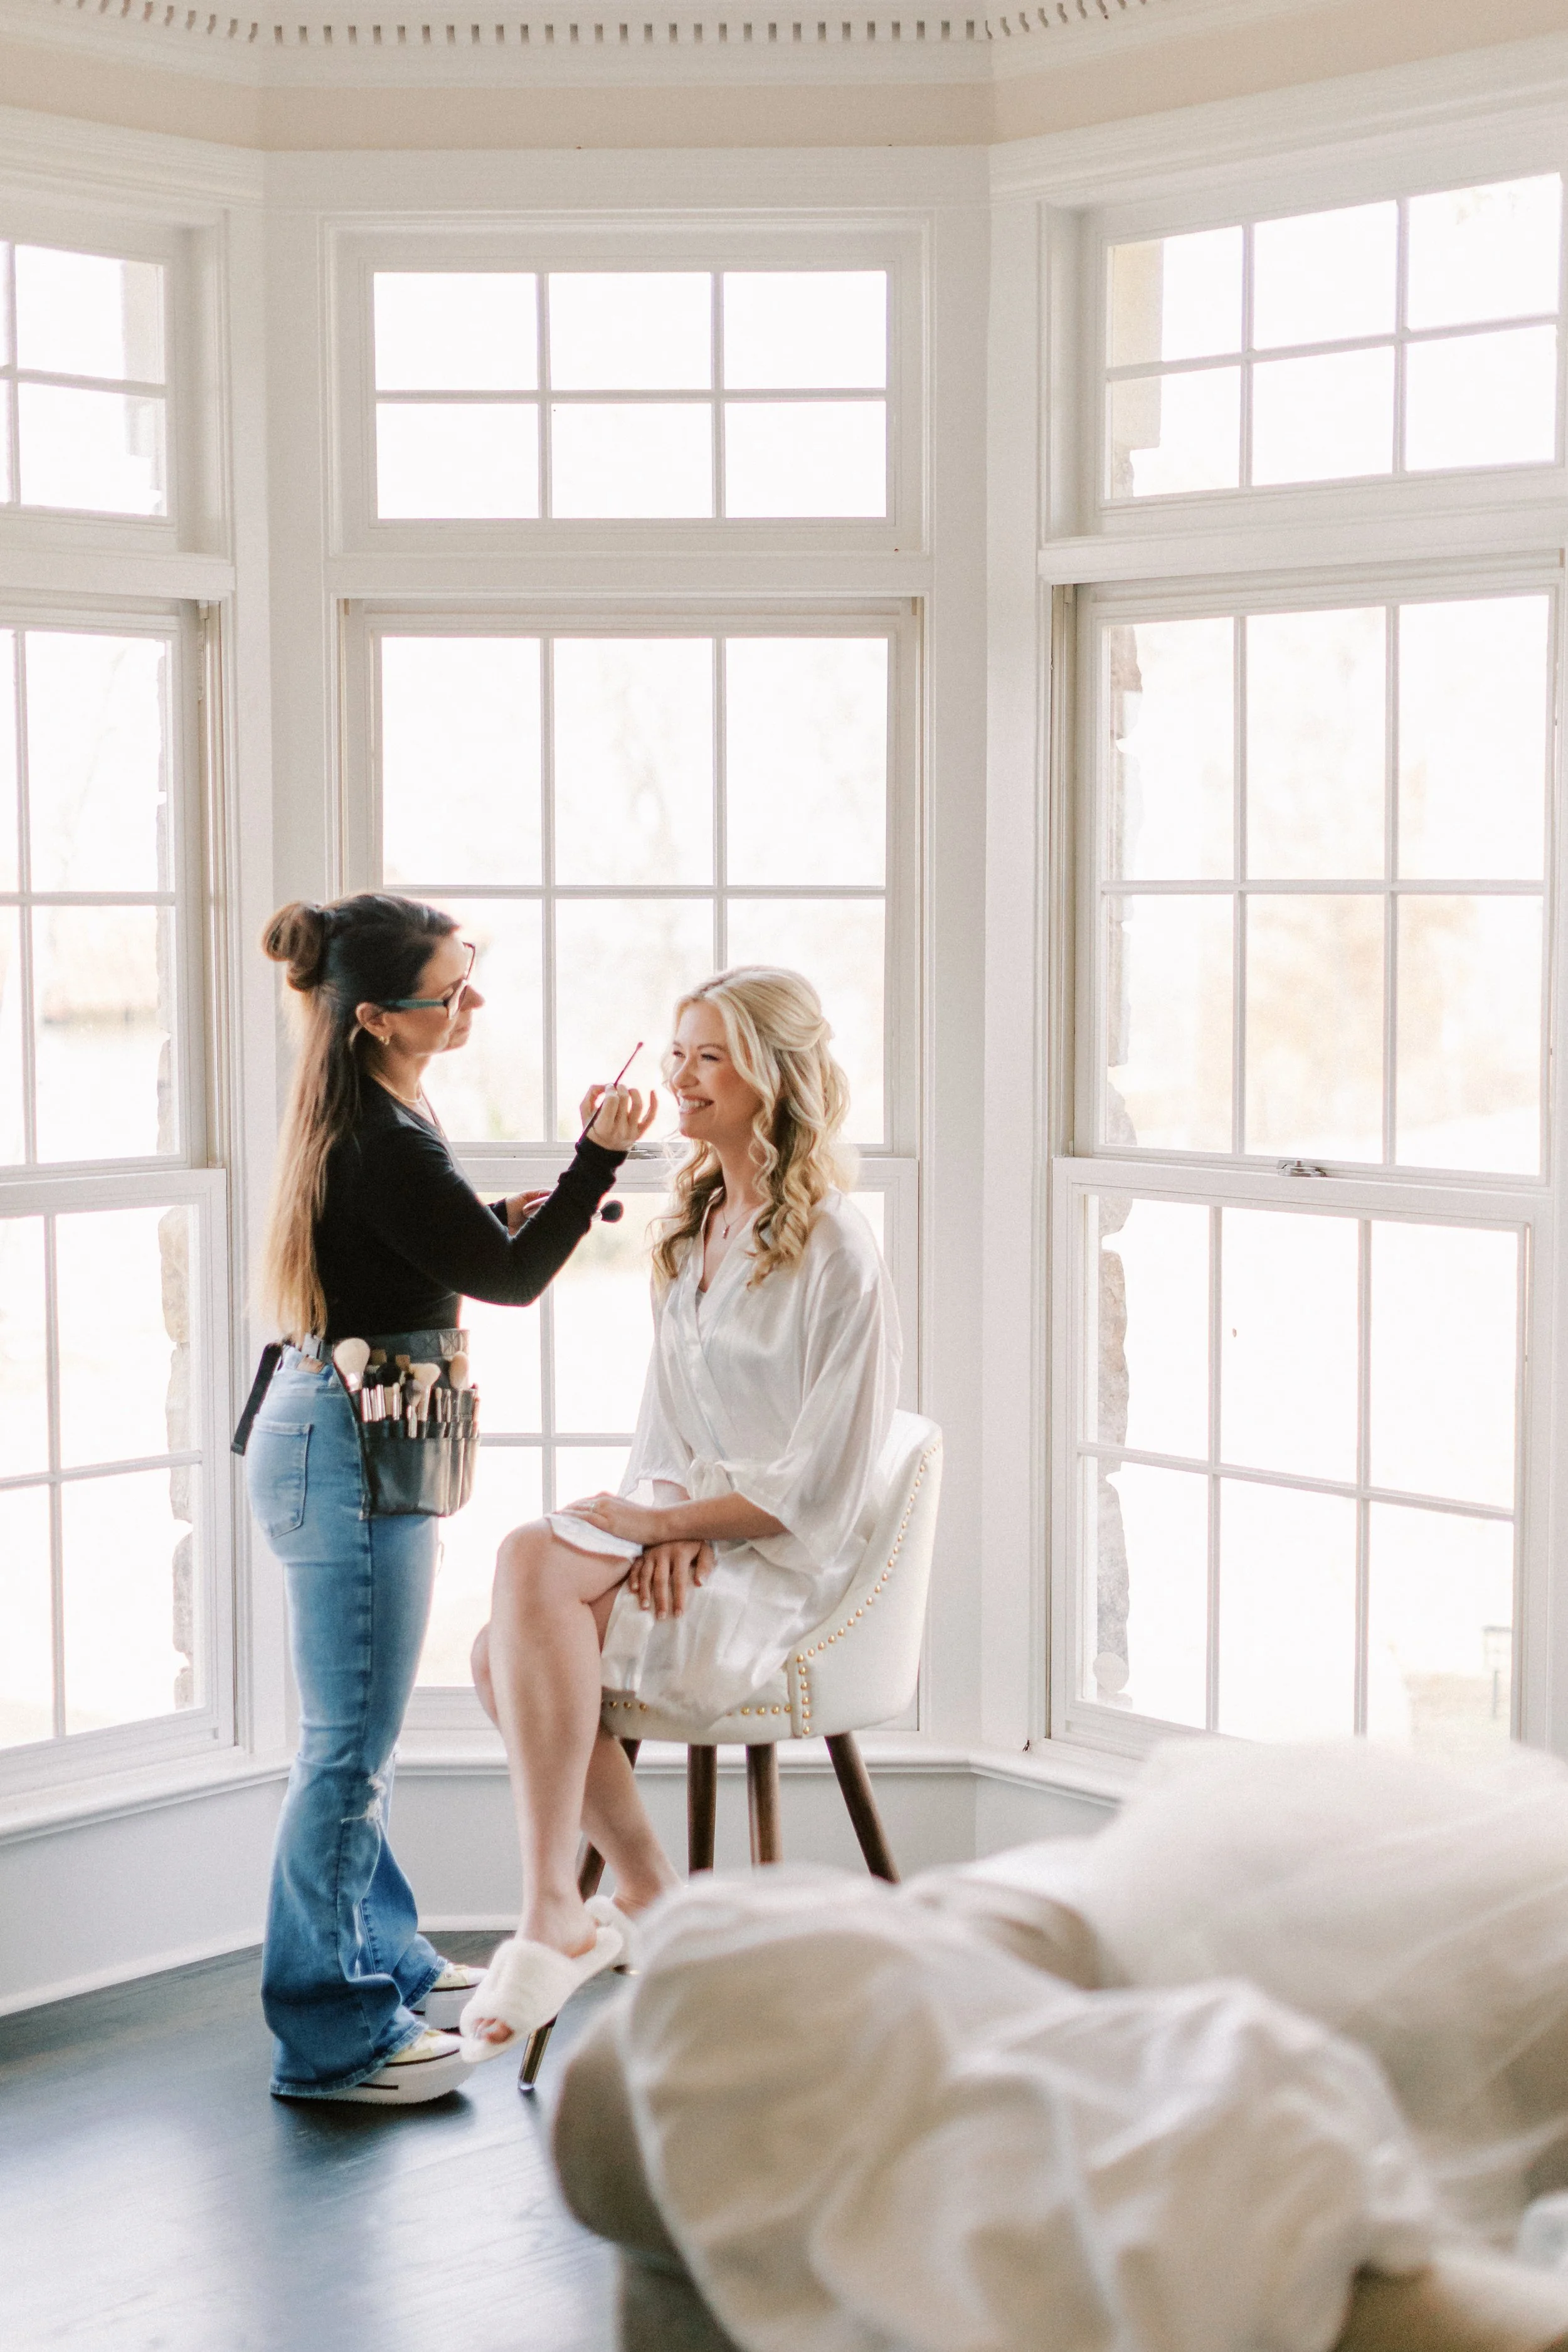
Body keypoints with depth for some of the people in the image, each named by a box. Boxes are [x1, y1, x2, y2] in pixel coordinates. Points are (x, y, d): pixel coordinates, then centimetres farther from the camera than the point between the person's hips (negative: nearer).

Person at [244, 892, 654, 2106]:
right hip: (351, 1452, -11)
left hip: (335, 1434, 11)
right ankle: (328, 2036, 8)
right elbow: (510, 1280, -15)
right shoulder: (383, 1142, -22)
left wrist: (503, 1218, 6)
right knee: (352, 1745, -2)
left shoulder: (366, 1114, 10)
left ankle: (381, 1956, 35)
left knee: (354, 1732, 21)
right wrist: (599, 1159, -20)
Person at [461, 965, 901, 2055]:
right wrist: (669, 1523, -5)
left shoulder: (836, 1249, -10)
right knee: (505, 1647, -20)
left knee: (534, 1564, -31)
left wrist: (667, 1520, -15)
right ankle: (647, 1892, -4)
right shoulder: (696, 1224, 15)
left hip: (780, 1559, -7)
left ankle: (557, 1916, -28)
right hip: (685, 1527, 7)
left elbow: (822, 1483, -13)